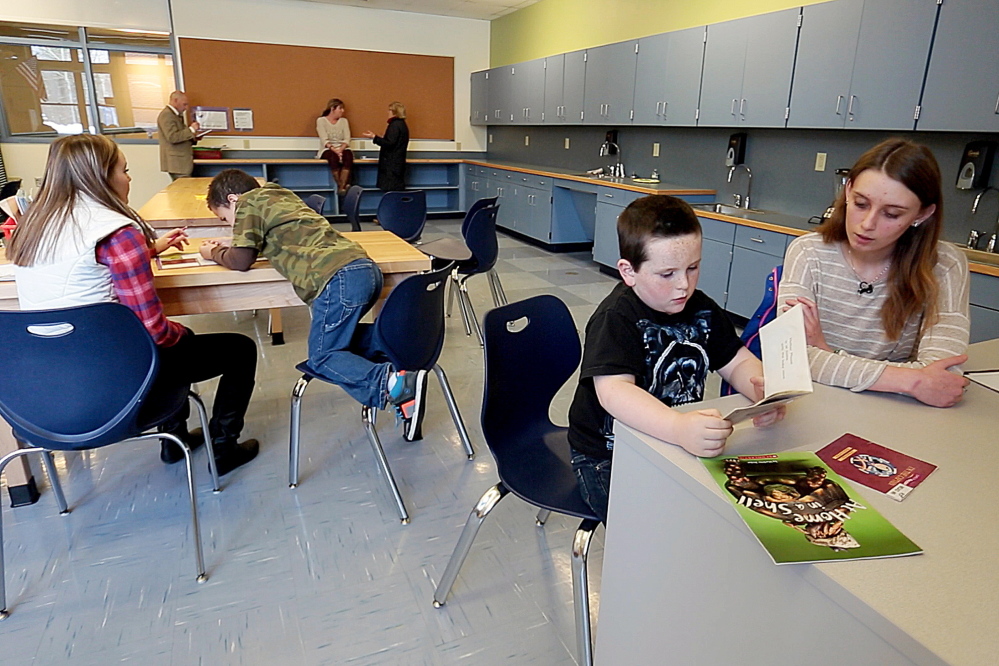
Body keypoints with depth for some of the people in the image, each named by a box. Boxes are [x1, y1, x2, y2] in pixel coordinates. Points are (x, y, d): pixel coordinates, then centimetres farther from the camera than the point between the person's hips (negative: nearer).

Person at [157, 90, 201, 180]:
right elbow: (172, 137, -22)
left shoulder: (176, 115, 20)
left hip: (182, 161, 10)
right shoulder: (166, 115, -11)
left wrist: (193, 138, 10)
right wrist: (191, 129, -18)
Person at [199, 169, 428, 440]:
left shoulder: (249, 201, 10)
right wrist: (224, 249, 36)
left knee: (322, 357, 2)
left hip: (340, 278, -8)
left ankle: (394, 385, -19)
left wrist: (214, 254, 27)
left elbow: (241, 260, 7)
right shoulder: (282, 195, 32)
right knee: (338, 337, 26)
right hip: (368, 269, 9)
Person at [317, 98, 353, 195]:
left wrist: (341, 149, -17)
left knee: (348, 155, -33)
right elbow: (324, 140, -8)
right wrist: (334, 150, -24)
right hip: (327, 149, -2)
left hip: (342, 149, 3)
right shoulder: (321, 120, 4)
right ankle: (339, 185, -31)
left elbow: (347, 139, 2)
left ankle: (342, 187, -41)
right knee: (333, 156, -38)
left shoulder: (344, 121, 15)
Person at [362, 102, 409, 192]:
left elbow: (389, 143, -20)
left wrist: (374, 137, -14)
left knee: (390, 191, -9)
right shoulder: (402, 124, 15)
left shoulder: (395, 125, -14)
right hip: (399, 163, 10)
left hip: (392, 163, -10)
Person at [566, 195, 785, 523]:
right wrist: (679, 429, -51)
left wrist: (764, 391, -18)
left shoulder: (700, 309, 3)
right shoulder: (615, 318, -22)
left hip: (685, 445, 7)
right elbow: (614, 391, -35)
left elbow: (738, 362, 6)